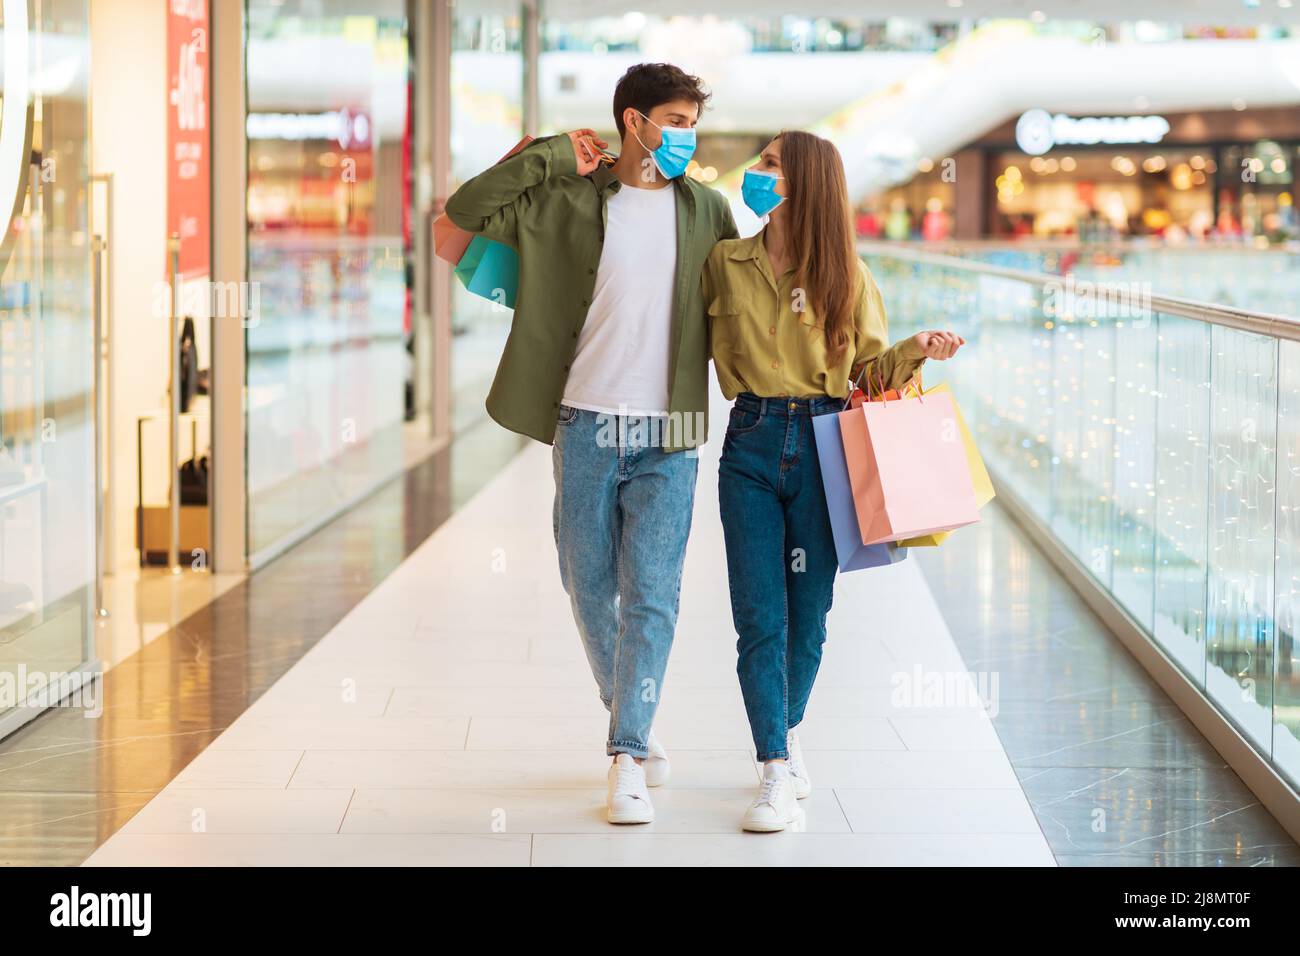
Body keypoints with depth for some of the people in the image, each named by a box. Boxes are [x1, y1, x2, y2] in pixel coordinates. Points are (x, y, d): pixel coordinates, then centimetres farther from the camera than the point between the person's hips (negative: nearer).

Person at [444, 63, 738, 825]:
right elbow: (467, 211, -7)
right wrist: (555, 156, -7)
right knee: (591, 590, 8)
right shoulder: (569, 202, 1)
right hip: (586, 424, 0)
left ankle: (627, 760, -7)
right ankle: (635, 726, 28)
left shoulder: (706, 210, 7)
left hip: (668, 434, 0)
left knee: (651, 597, -8)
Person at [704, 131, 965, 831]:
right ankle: (776, 772, -4)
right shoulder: (725, 264, 7)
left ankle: (786, 737, 29)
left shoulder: (846, 275, 4)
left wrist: (916, 350, -11)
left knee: (808, 612, 6)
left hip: (823, 444, 0)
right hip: (751, 445, 0)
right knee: (759, 616, -6)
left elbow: (870, 367, 8)